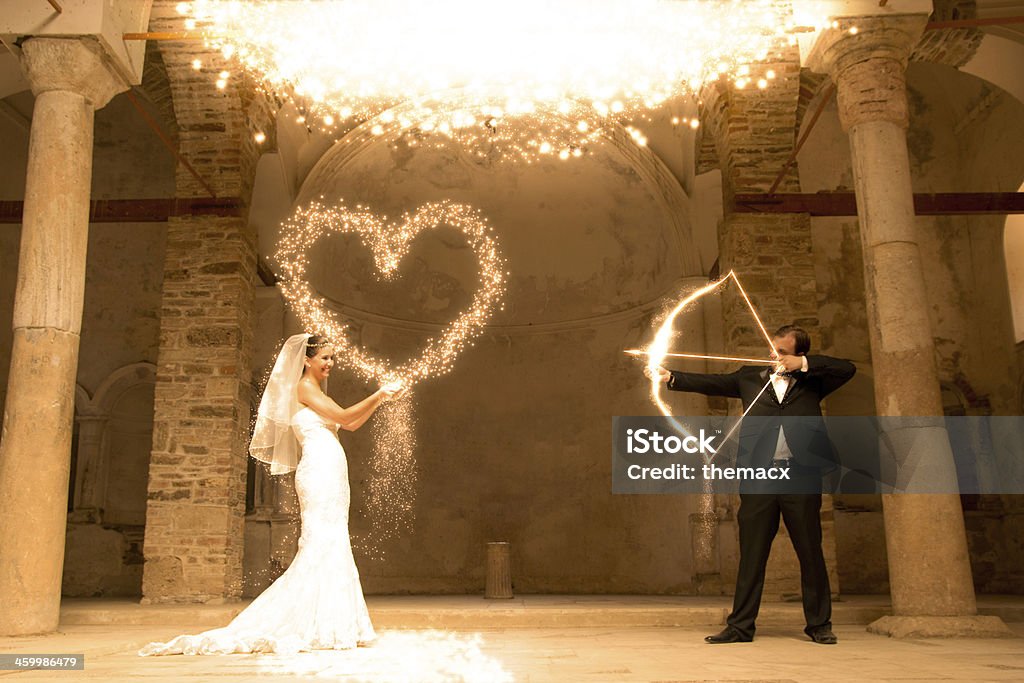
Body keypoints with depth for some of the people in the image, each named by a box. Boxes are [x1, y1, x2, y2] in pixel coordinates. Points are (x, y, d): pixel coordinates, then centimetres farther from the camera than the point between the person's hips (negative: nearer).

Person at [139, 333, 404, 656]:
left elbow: (351, 425, 24)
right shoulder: (304, 387, -3)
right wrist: (378, 394, -5)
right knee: (321, 543, -12)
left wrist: (381, 399, 17)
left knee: (332, 544, 6)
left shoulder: (317, 393, 25)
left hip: (331, 474, 10)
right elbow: (343, 416, -11)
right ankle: (312, 627, -10)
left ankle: (324, 626, 9)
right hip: (319, 469, -10)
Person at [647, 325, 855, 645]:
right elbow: (711, 383, 9)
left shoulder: (811, 380, 13)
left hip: (801, 476, 0)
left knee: (811, 553, 6)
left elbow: (847, 368, 4)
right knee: (751, 554, 3)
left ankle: (819, 625, 18)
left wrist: (803, 364, -2)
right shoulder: (750, 377, 15)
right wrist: (670, 377, -1)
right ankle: (741, 626, 8)